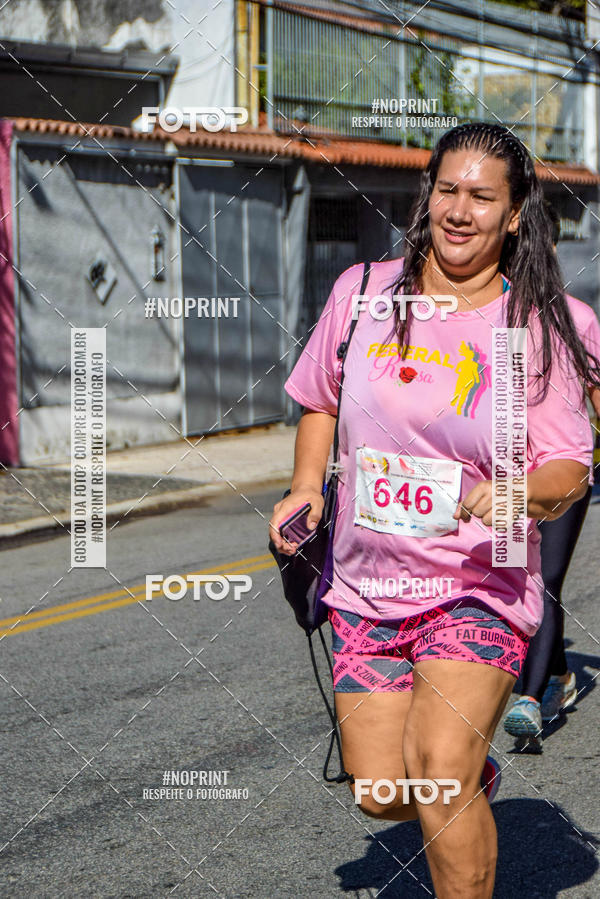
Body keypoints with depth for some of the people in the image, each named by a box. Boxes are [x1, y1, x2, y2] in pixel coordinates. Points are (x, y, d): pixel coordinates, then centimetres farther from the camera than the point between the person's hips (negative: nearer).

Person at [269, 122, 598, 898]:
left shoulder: (535, 327, -7)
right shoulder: (362, 291, 1)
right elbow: (319, 400, 18)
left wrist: (521, 491, -29)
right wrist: (305, 488, 2)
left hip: (479, 583, -3)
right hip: (368, 583, 4)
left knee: (438, 774, -23)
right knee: (379, 795, 3)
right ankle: (470, 776, 36)